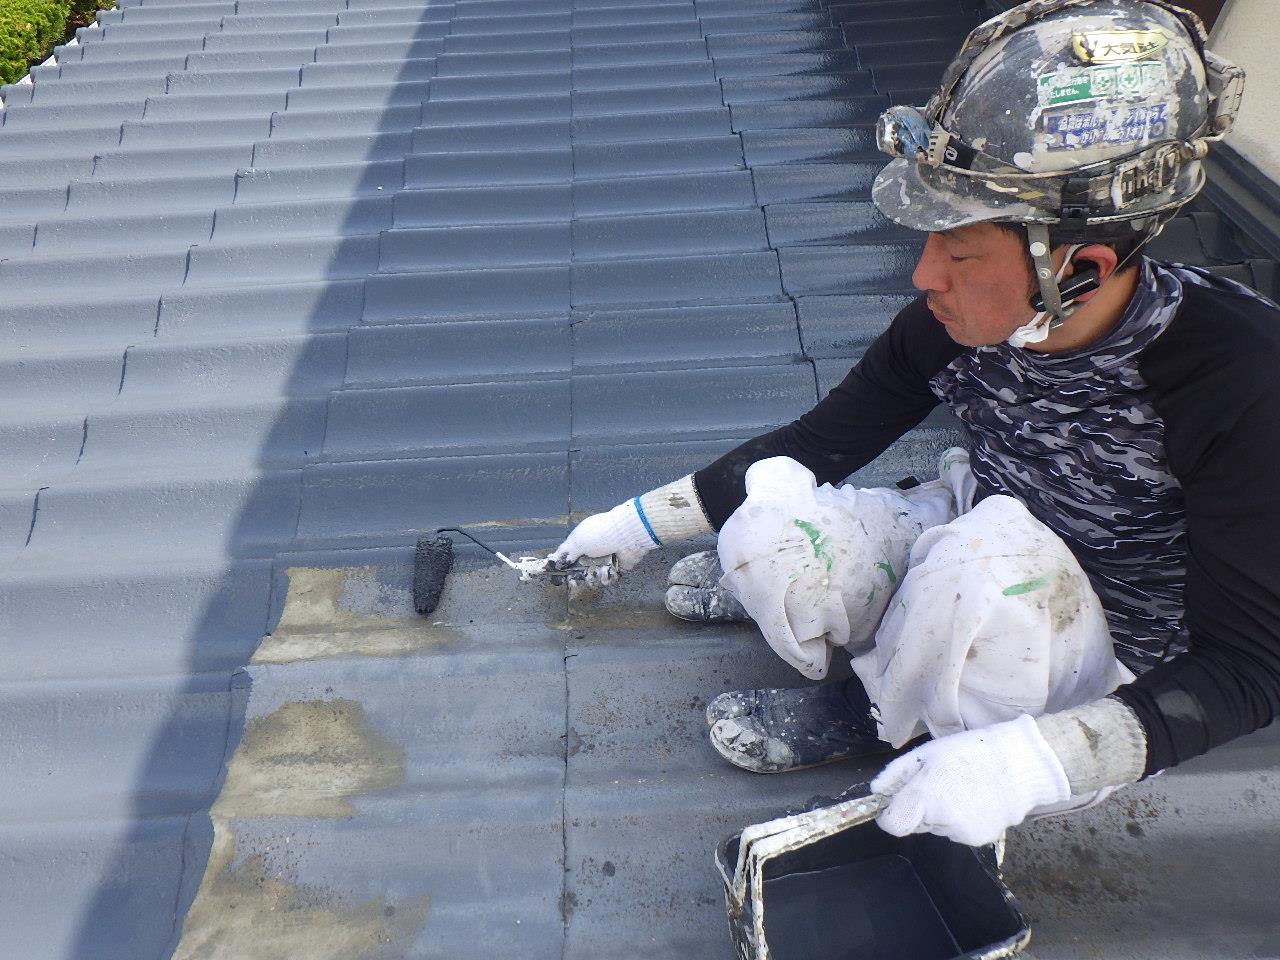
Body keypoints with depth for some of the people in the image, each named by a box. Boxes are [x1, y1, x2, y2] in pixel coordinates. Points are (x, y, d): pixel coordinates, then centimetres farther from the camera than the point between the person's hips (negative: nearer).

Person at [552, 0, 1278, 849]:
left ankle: (874, 717, -6)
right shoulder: (957, 324, -17)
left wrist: (1031, 763, -41)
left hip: (1115, 667, -3)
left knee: (989, 554, -37)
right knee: (763, 540, -24)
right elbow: (818, 444, -5)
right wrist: (641, 521, -6)